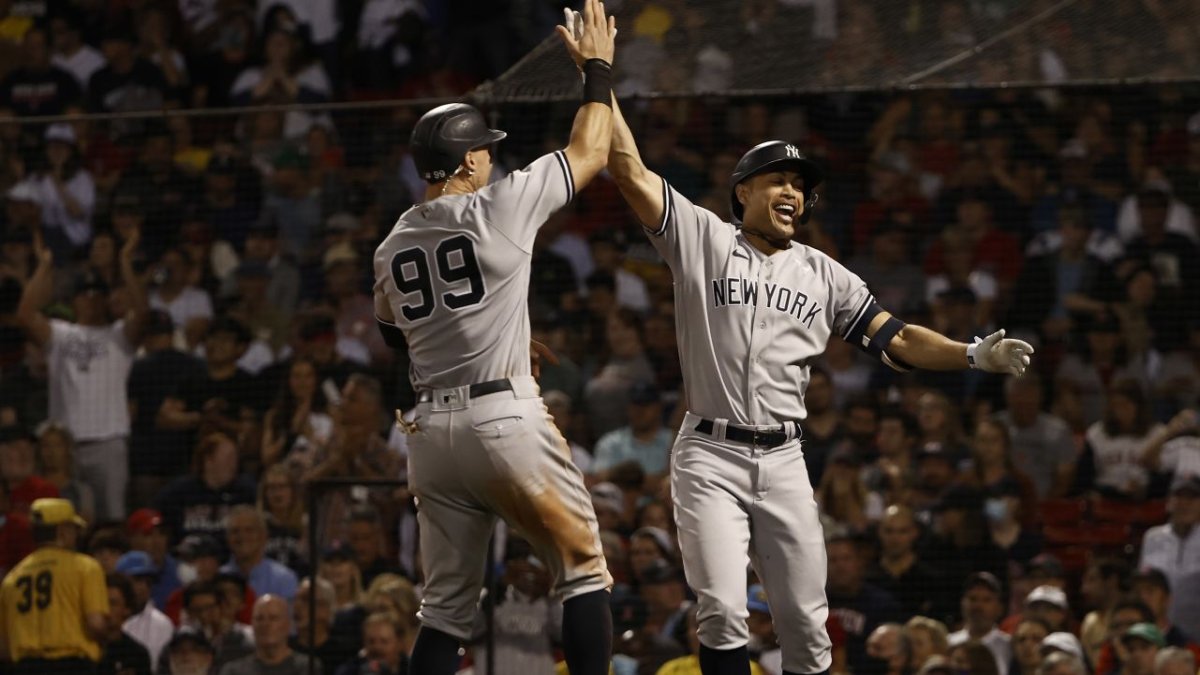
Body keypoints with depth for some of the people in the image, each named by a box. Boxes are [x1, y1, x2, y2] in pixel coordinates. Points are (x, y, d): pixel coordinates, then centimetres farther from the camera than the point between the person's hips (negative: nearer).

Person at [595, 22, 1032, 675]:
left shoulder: (824, 276, 12)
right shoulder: (702, 240, 3)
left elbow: (896, 339, 8)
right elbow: (632, 173, -4)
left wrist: (973, 355, -9)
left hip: (783, 462, 4)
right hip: (710, 458, -4)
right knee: (723, 612, -16)